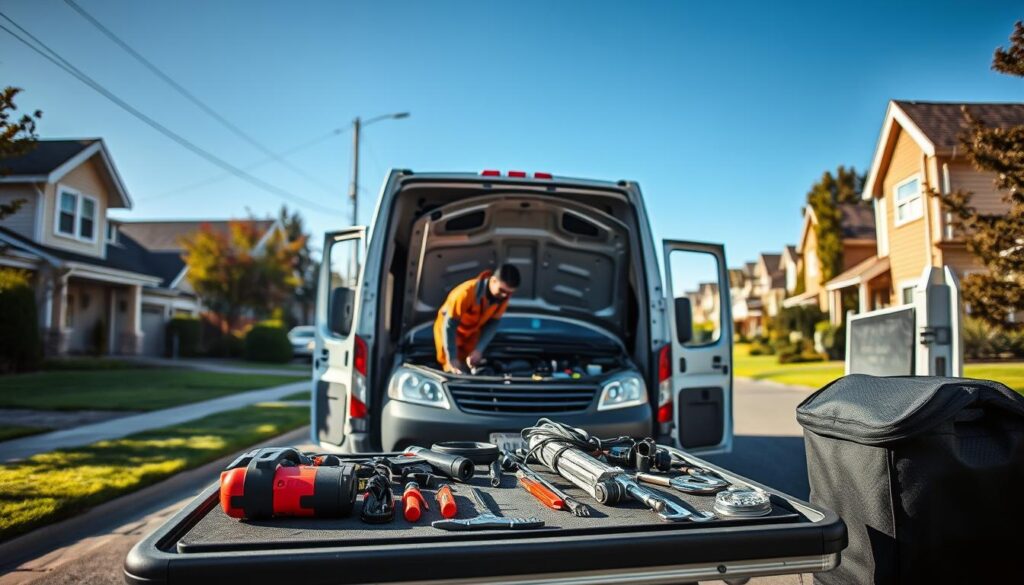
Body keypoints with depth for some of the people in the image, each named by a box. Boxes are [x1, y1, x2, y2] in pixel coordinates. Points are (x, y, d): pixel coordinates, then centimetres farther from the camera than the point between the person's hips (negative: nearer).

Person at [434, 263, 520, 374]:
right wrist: (452, 359, -31)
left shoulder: (503, 296, -21)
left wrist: (479, 350, -20)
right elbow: (449, 325, -31)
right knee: (457, 372, -7)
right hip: (452, 331, -5)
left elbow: (493, 324, -10)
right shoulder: (467, 292, -37)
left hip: (472, 333, 5)